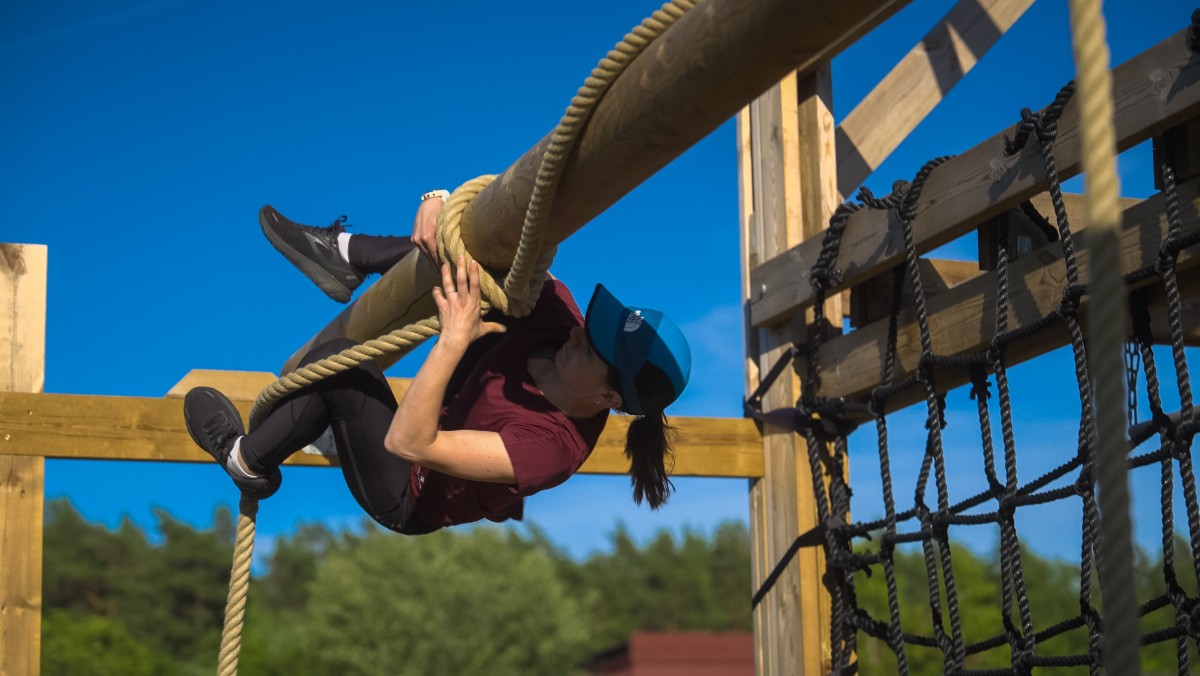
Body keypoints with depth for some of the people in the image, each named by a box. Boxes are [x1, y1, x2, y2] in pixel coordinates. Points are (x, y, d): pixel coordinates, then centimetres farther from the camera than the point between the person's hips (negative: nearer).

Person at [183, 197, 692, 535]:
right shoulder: (558, 315, -24)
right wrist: (438, 206, -42)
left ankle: (246, 460, 4)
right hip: (453, 410, 7)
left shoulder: (547, 447, -41)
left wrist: (454, 339, -52)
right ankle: (344, 255, 21)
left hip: (410, 498, -7)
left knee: (341, 359, -24)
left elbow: (406, 443, -45)